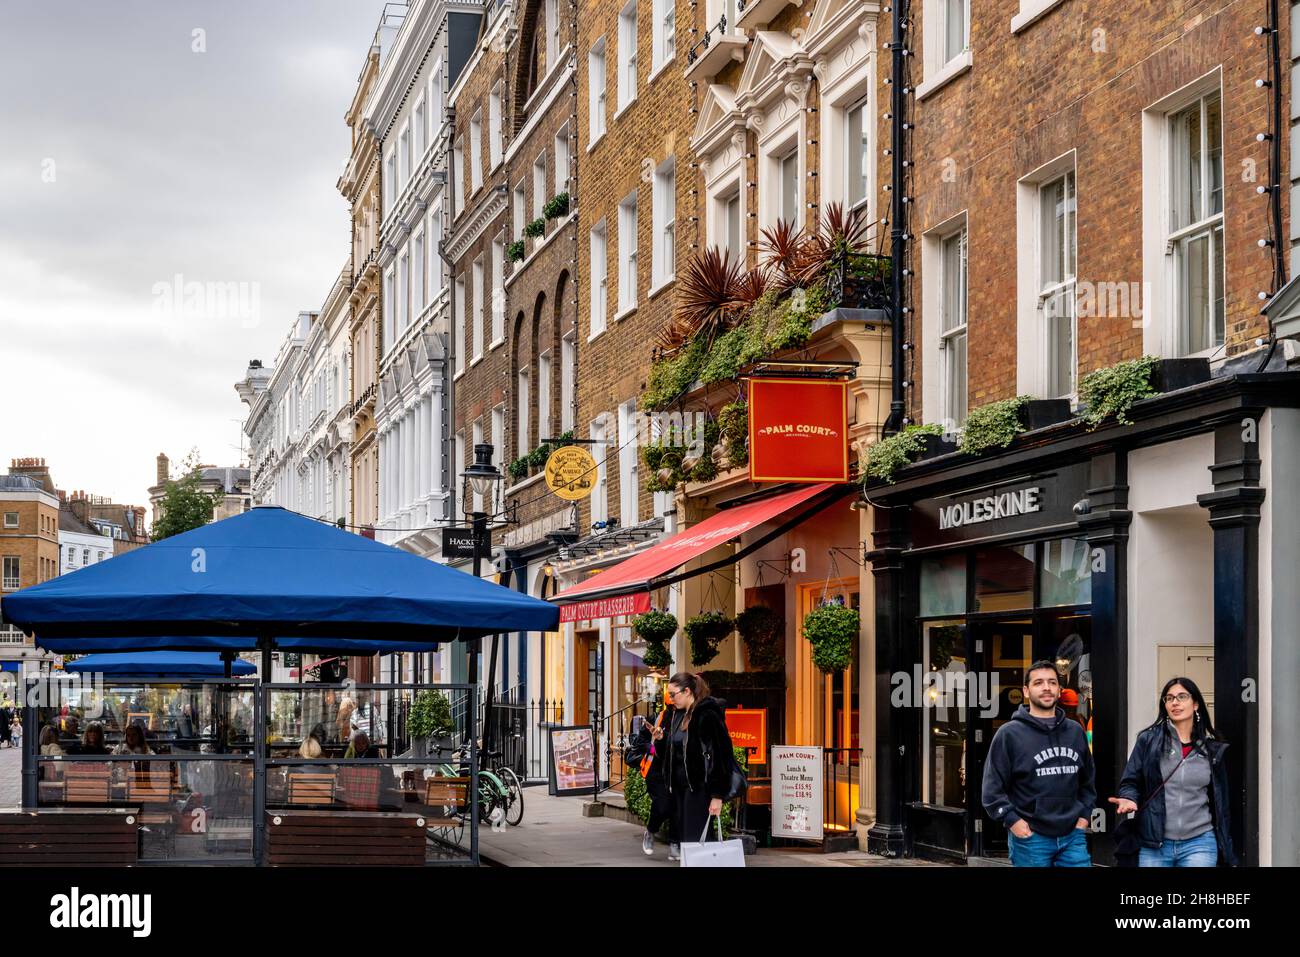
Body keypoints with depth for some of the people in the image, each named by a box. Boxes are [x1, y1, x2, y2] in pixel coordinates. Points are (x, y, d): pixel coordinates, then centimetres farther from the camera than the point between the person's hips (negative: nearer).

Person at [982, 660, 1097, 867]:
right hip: (1031, 839, -4)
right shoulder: (1010, 734, -2)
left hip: (1073, 836, 4)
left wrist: (1084, 814, 11)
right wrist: (1012, 820, -12)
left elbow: (1088, 780, 22)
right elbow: (993, 787, -4)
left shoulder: (1075, 732, 12)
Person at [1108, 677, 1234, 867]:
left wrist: (1227, 855, 11)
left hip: (1199, 844, 0)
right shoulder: (1149, 740, 3)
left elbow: (1219, 803, 12)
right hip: (1153, 845, 0)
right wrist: (1129, 800, -19)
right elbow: (1131, 782, 4)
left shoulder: (1212, 750, 8)